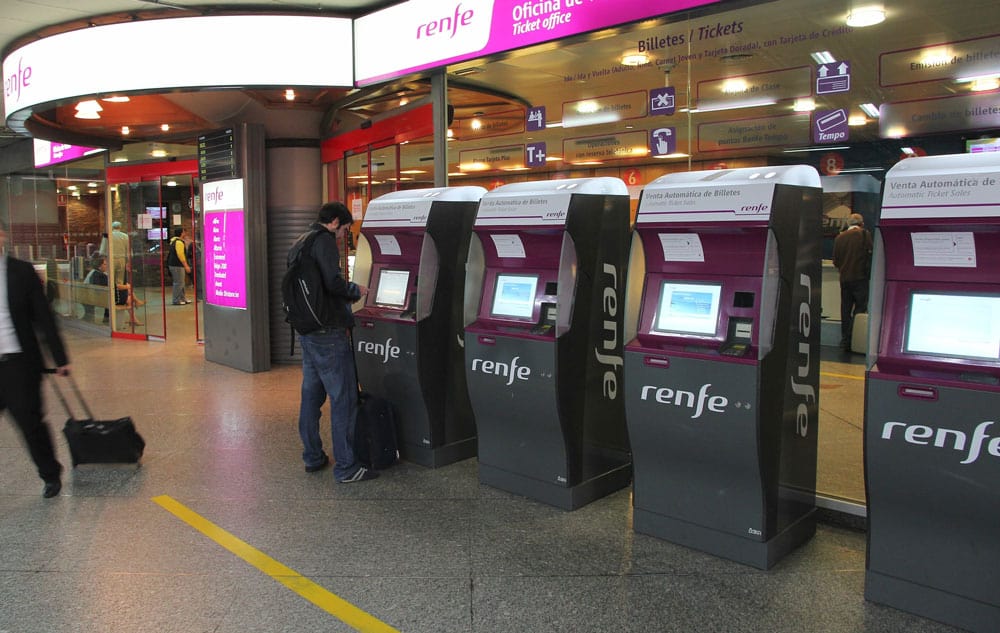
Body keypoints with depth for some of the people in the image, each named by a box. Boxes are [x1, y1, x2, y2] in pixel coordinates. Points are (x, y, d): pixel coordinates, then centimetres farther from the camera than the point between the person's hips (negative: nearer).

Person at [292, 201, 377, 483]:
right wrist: (356, 290, -5)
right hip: (328, 333, -10)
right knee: (344, 398, -4)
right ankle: (345, 467, -1)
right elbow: (333, 282, -24)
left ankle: (313, 457, 25)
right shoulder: (324, 240, -12)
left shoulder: (299, 243, 17)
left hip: (307, 331, 10)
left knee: (311, 394, 16)